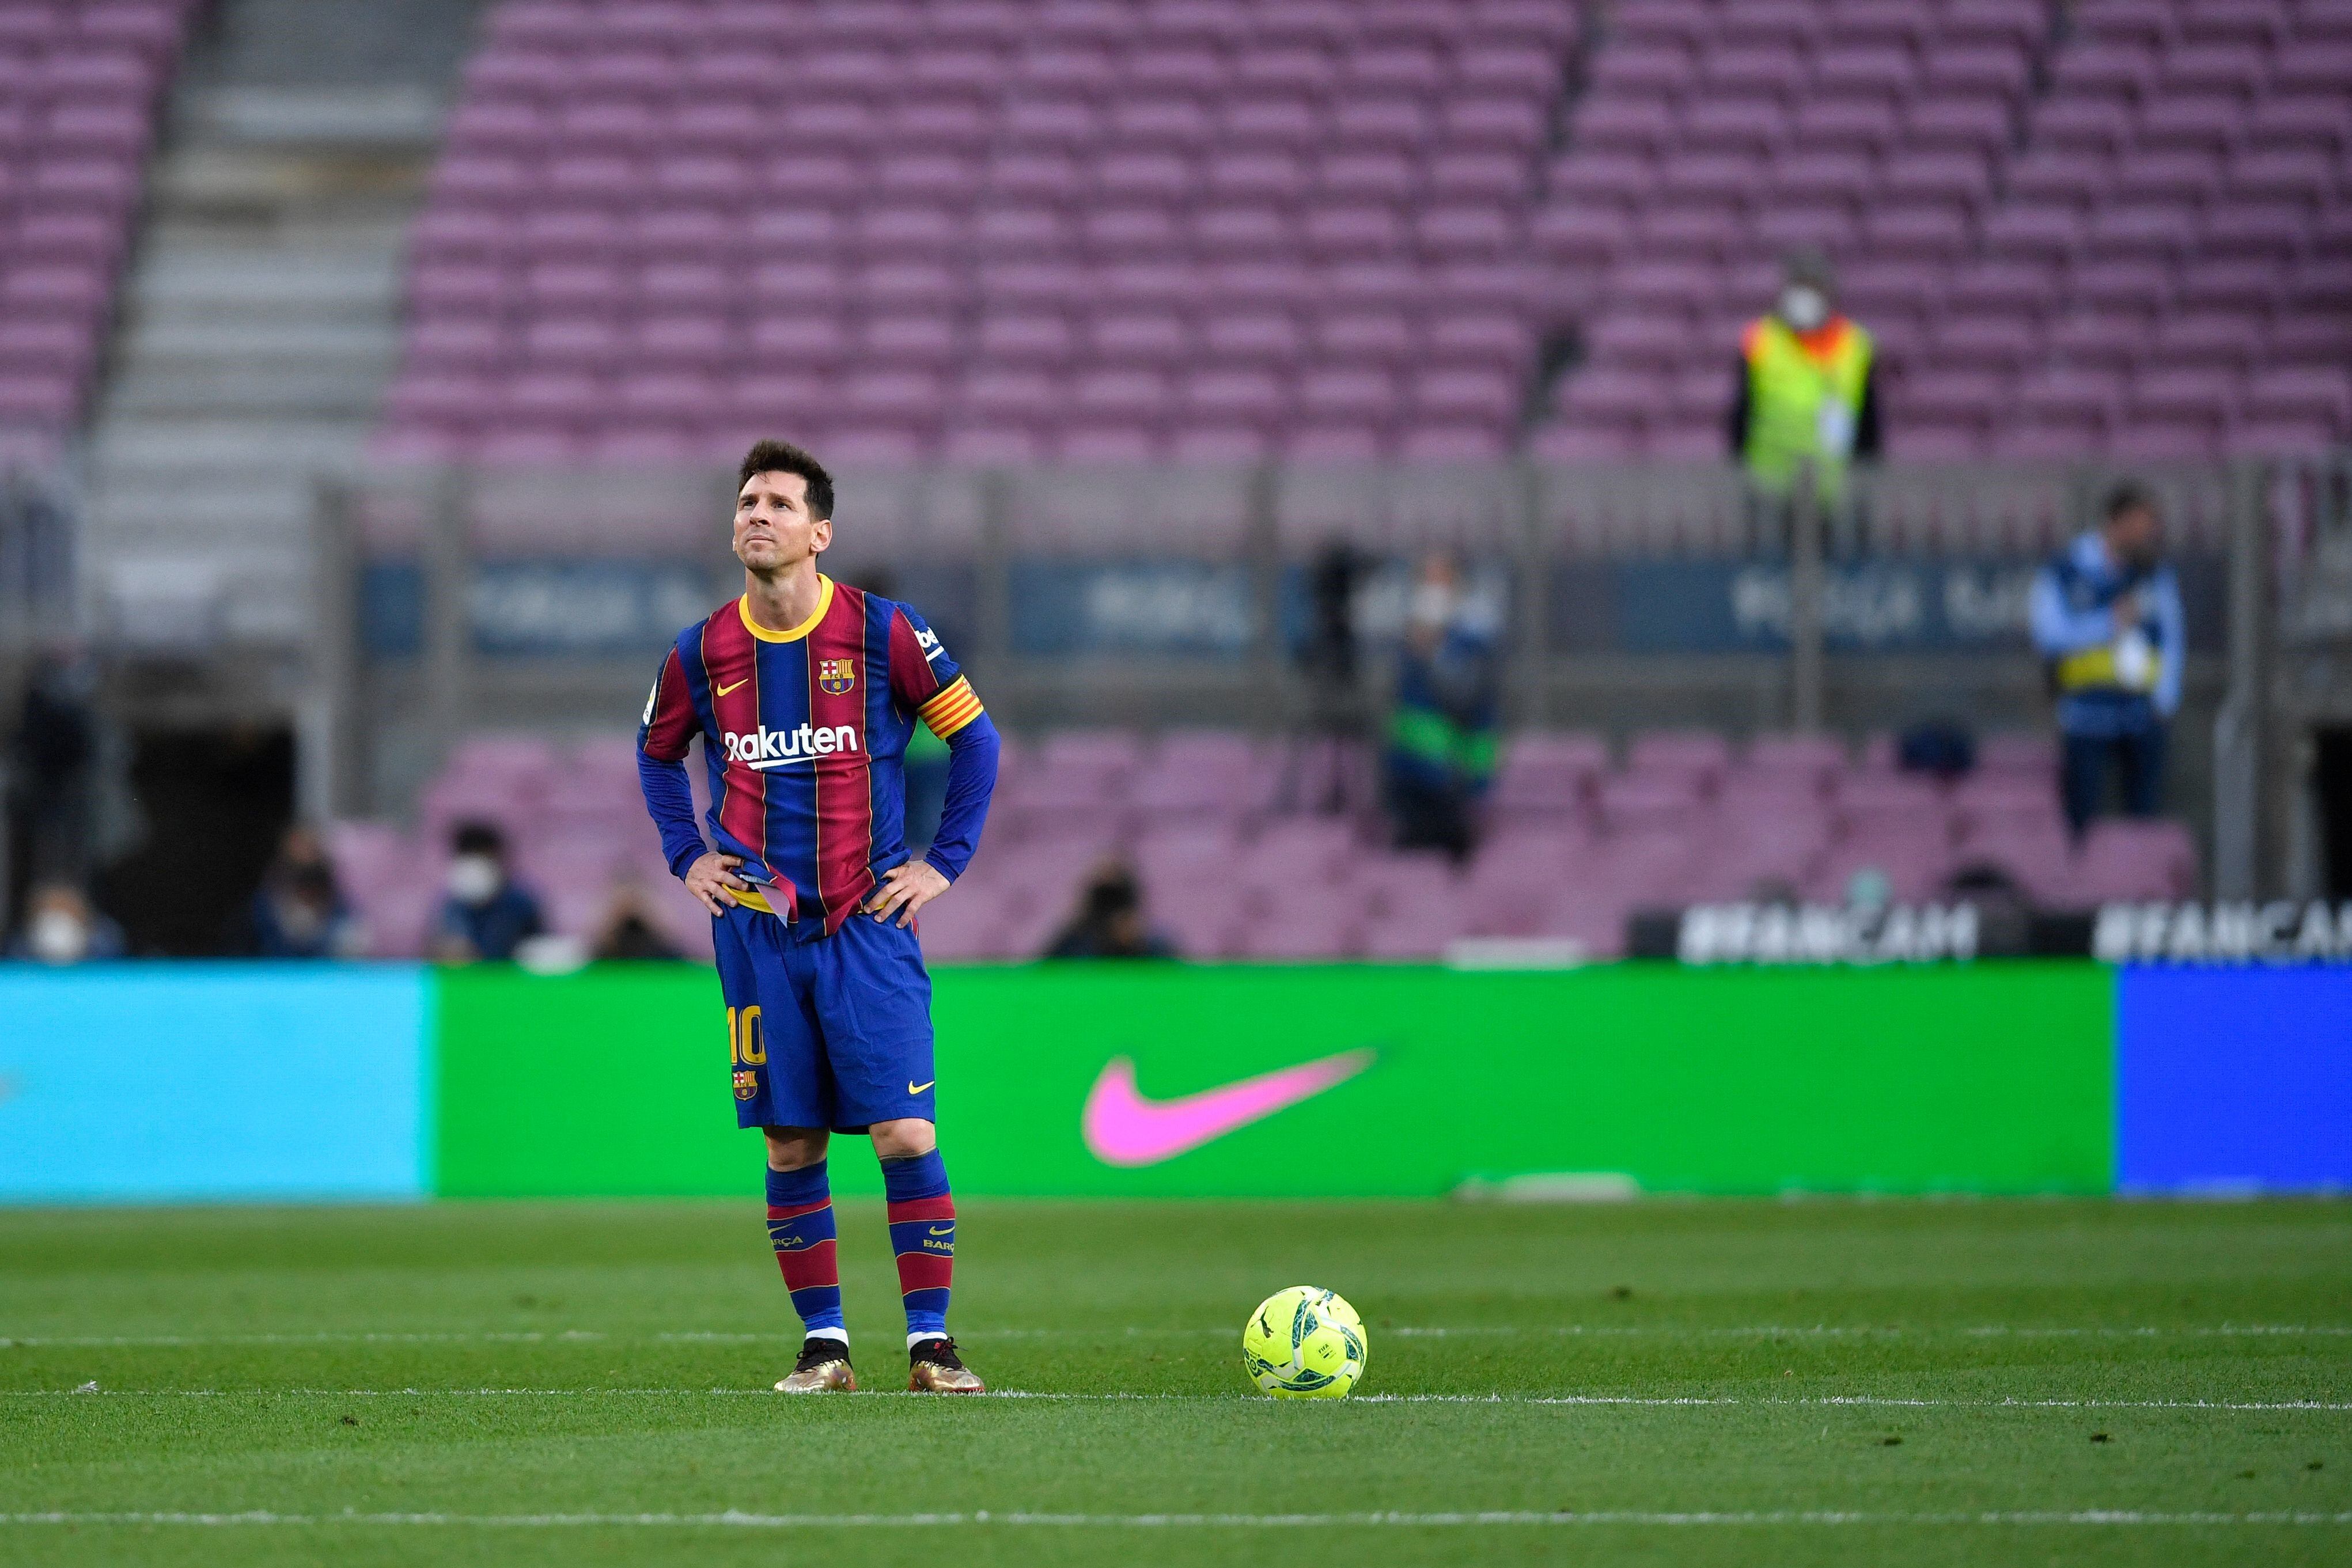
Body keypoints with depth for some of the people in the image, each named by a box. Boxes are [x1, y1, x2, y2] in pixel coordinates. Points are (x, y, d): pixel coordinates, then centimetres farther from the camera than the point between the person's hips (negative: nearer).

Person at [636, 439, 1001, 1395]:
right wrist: (687, 858, 11)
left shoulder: (883, 634, -3)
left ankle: (930, 1343, -4)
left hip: (868, 922, -2)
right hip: (757, 930, 2)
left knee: (906, 1135, -9)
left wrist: (945, 860, 2)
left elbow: (974, 737, 7)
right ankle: (823, 1344, 9)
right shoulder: (702, 654, 4)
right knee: (790, 1147, 1)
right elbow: (657, 754, 23)